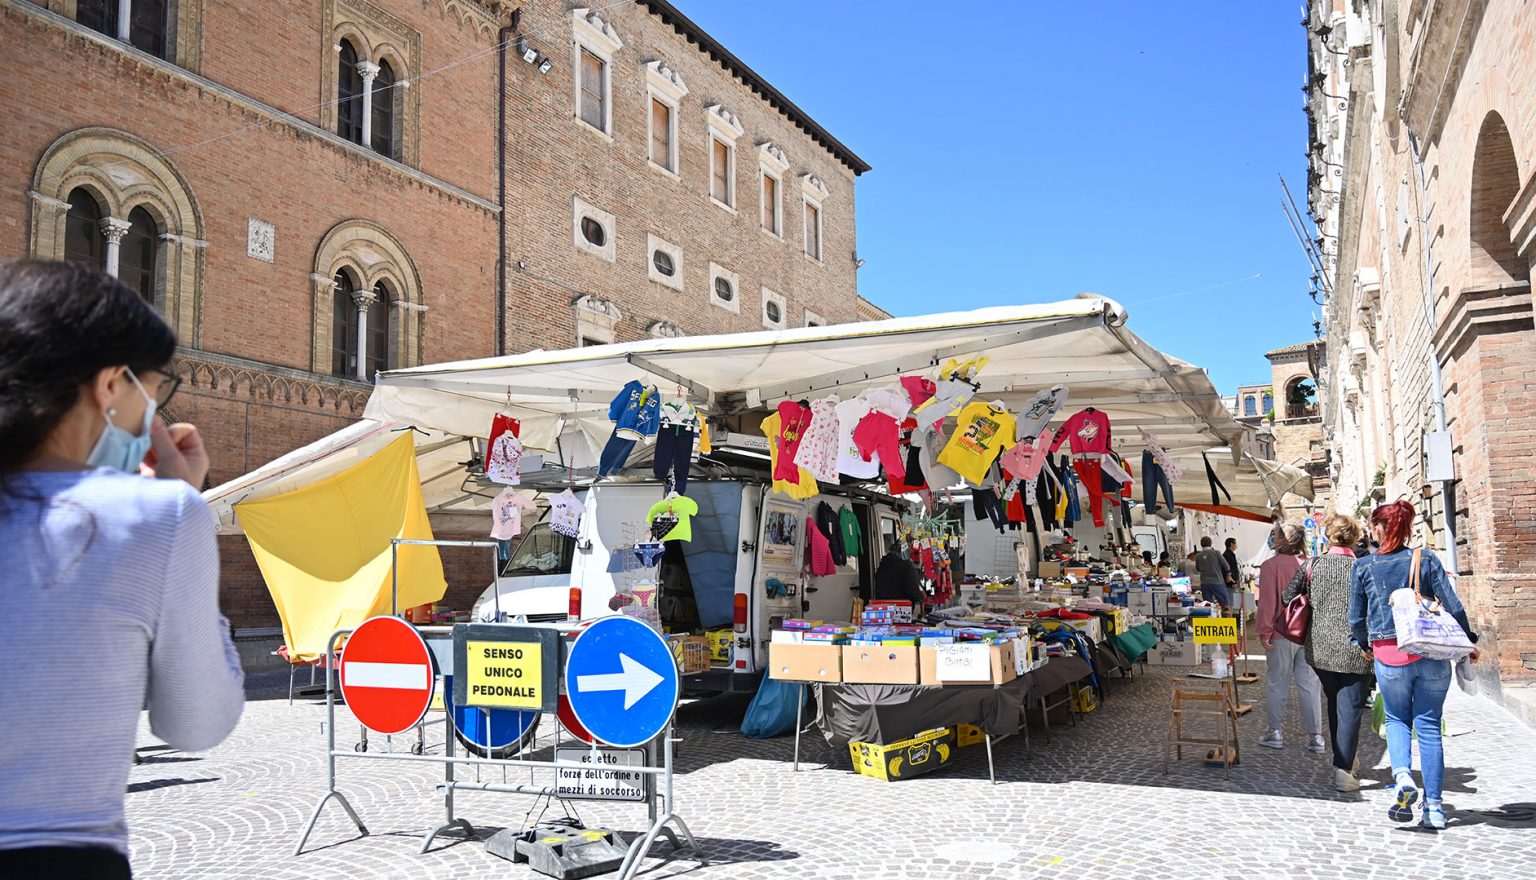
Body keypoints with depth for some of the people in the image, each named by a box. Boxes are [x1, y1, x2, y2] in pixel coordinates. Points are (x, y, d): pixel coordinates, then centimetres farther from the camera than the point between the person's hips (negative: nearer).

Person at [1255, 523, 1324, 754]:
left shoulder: (1271, 565, -12)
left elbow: (1267, 602, -13)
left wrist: (1264, 633, -7)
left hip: (1282, 634, -4)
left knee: (1278, 685, 8)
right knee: (1310, 685, 8)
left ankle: (1275, 732, 15)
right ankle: (1316, 736, 11)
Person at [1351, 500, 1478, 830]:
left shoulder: (1363, 566, 0)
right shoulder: (1426, 559, 2)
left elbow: (1356, 618, 5)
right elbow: (1453, 606, -1)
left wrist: (1364, 645, 24)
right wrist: (1468, 642, 14)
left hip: (1389, 655, -1)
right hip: (1432, 653, 1)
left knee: (1397, 719, 17)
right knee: (1429, 726, 8)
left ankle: (1402, 775, -9)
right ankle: (1434, 807, 9)